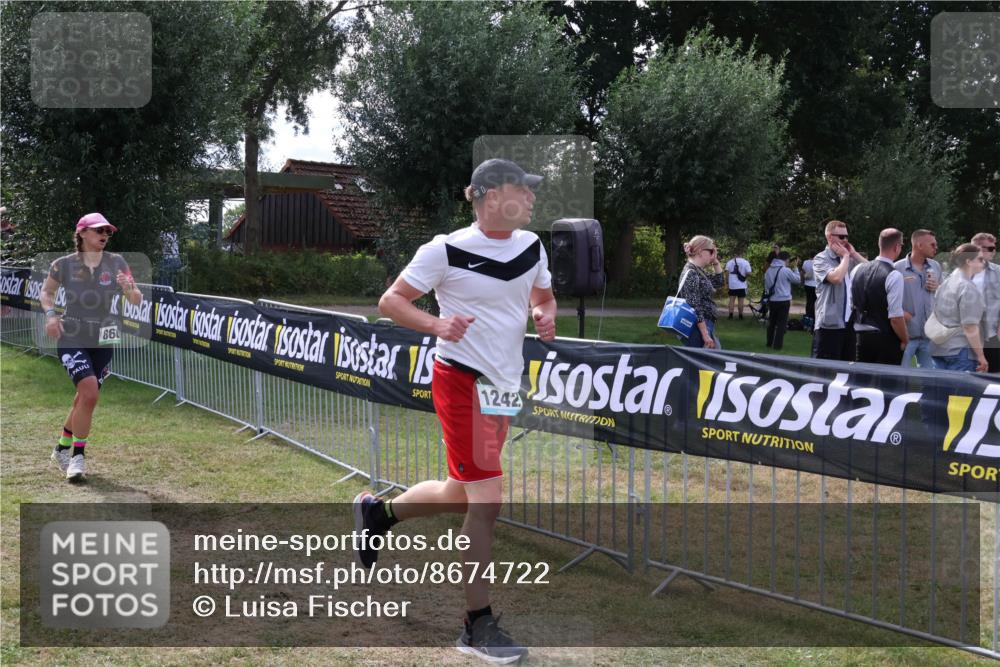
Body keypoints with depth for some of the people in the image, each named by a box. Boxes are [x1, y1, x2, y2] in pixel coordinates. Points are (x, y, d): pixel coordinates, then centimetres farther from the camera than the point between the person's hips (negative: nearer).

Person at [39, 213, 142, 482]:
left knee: (84, 399, 12)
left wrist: (129, 288, -25)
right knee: (90, 392, -21)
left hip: (103, 342, 3)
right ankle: (78, 456, -7)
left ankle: (63, 449, 35)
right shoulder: (64, 265, -6)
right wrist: (50, 313, -7)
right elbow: (46, 291, 11)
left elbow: (136, 301, -3)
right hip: (71, 339, -3)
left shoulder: (116, 263, -3)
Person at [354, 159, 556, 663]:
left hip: (503, 385, 8)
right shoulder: (447, 250, -14)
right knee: (487, 501, -9)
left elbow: (544, 298, 21)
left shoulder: (532, 247, 5)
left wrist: (544, 316, -3)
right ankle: (478, 626, 3)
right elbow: (390, 301, -7)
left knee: (463, 495, 17)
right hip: (461, 380, -8)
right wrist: (437, 324, -24)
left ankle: (378, 511, 42)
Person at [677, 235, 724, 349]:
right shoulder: (691, 273, -16)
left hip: (705, 326, 10)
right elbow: (694, 308, -21)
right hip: (698, 329, -10)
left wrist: (715, 261, 15)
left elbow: (718, 282, 28)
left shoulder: (698, 271, 12)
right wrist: (705, 334, -23)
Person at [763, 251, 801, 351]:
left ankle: (769, 342, 22)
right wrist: (795, 268, 9)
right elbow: (797, 280, -1)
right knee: (782, 323, 1)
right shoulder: (786, 270, -14)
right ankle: (777, 344, -2)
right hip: (784, 300, -5)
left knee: (771, 322, 17)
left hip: (772, 300, 5)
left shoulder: (769, 270, 5)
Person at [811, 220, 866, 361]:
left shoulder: (849, 259, 16)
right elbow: (836, 277, -23)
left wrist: (853, 254, 4)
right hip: (829, 324, -7)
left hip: (849, 323, 7)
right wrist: (846, 256, -7)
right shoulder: (821, 259, -6)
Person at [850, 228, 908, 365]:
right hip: (886, 339, -6)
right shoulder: (894, 276, -15)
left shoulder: (858, 270, 4)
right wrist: (905, 340, -4)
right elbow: (895, 316, -18)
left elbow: (851, 303, 13)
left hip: (862, 337, 6)